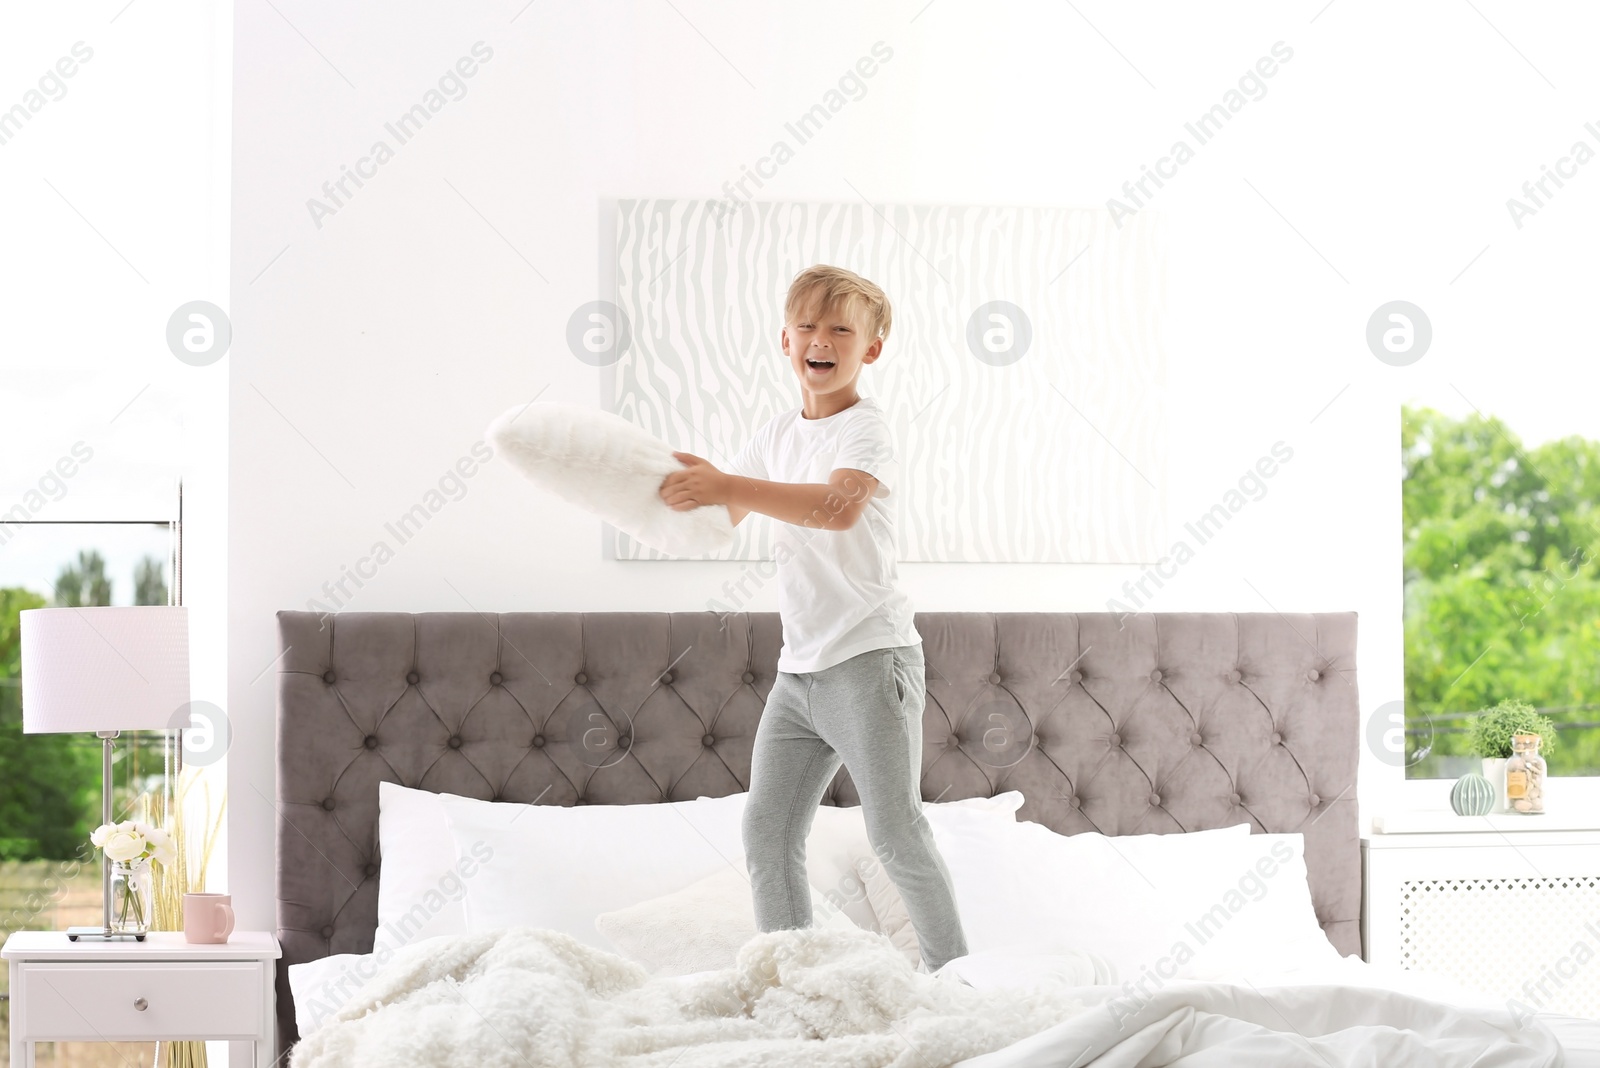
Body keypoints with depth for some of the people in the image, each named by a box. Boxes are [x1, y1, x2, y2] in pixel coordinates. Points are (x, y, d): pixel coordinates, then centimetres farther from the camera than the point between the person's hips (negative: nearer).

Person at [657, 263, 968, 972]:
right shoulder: (775, 434, 14)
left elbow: (840, 507, -31)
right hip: (799, 668, 7)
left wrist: (726, 485, -33)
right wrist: (693, 484, -3)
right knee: (767, 833, 6)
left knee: (896, 834, -6)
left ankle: (952, 975, 7)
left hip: (870, 660, -7)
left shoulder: (865, 430, -10)